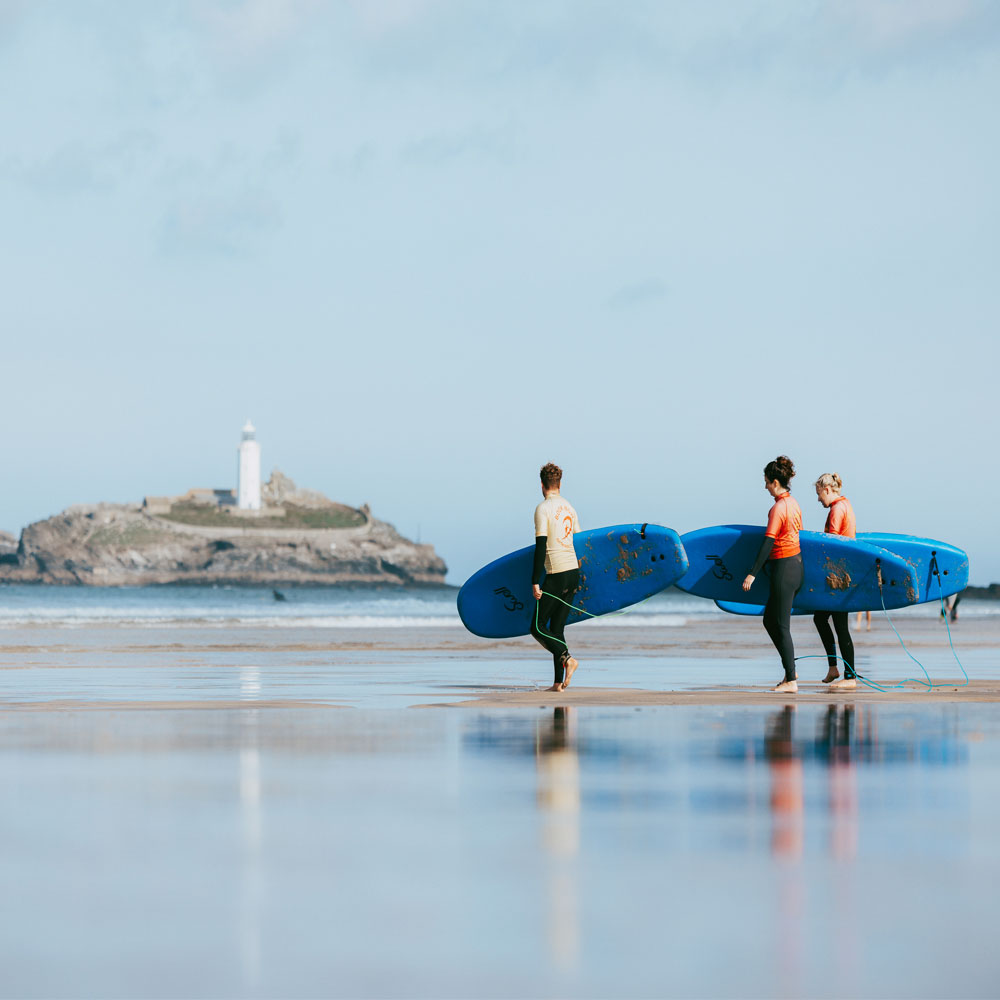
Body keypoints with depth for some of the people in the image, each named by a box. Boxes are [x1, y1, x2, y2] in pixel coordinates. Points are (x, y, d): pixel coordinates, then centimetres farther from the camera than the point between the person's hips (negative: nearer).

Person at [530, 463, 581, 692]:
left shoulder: (543, 509, -9)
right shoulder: (569, 507, 14)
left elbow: (541, 547, -15)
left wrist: (535, 582, -14)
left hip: (556, 574, -7)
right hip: (574, 570, 7)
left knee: (538, 627, -1)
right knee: (556, 628, 10)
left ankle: (566, 658, -21)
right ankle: (558, 682, 4)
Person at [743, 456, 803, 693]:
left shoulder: (778, 508, -17)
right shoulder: (793, 503, 9)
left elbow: (768, 542, -21)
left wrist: (753, 573, -21)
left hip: (783, 567, -9)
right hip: (796, 565, 9)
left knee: (781, 626, -3)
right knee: (770, 620, 17)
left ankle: (791, 681, -2)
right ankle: (790, 669, 16)